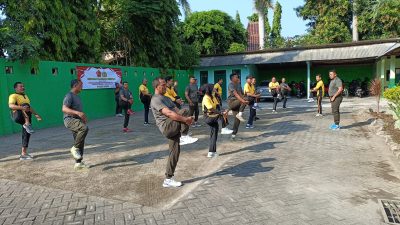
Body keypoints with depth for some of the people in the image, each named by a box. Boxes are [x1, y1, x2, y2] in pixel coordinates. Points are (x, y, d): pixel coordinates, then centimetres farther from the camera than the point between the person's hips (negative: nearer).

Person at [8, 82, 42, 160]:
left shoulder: (25, 96, 23)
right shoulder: (13, 96, -3)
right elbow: (11, 105, -22)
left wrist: (36, 114, 27)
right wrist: (22, 107, -38)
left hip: (27, 117, 8)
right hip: (17, 116, -8)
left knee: (26, 135, 6)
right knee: (25, 104, -35)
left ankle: (24, 154, 13)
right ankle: (27, 125, -44)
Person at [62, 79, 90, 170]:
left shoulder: (77, 96, 19)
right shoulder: (69, 96, -10)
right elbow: (64, 109, -23)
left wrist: (83, 117, 19)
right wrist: (77, 112, -34)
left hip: (77, 120, 9)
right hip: (70, 120, -9)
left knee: (81, 143, 8)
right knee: (84, 128, -35)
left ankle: (78, 163, 17)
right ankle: (75, 148, -20)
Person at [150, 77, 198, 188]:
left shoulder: (166, 98, 26)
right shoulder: (156, 100, -7)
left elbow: (176, 110, 15)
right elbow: (169, 113, -21)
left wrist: (187, 119, -5)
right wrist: (185, 119, -25)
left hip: (174, 127, 9)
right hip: (166, 127, -9)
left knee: (174, 153, 6)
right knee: (185, 111, -23)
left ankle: (168, 180, 15)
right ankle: (184, 137, -15)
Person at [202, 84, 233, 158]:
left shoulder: (213, 97, 9)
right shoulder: (206, 98, -17)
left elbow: (217, 107, 1)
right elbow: (212, 110, -26)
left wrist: (222, 112, -18)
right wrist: (222, 113, -33)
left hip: (214, 117, 8)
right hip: (208, 117, -8)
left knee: (213, 135, 9)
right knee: (223, 115, -26)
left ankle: (211, 152, 15)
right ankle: (224, 129, -13)